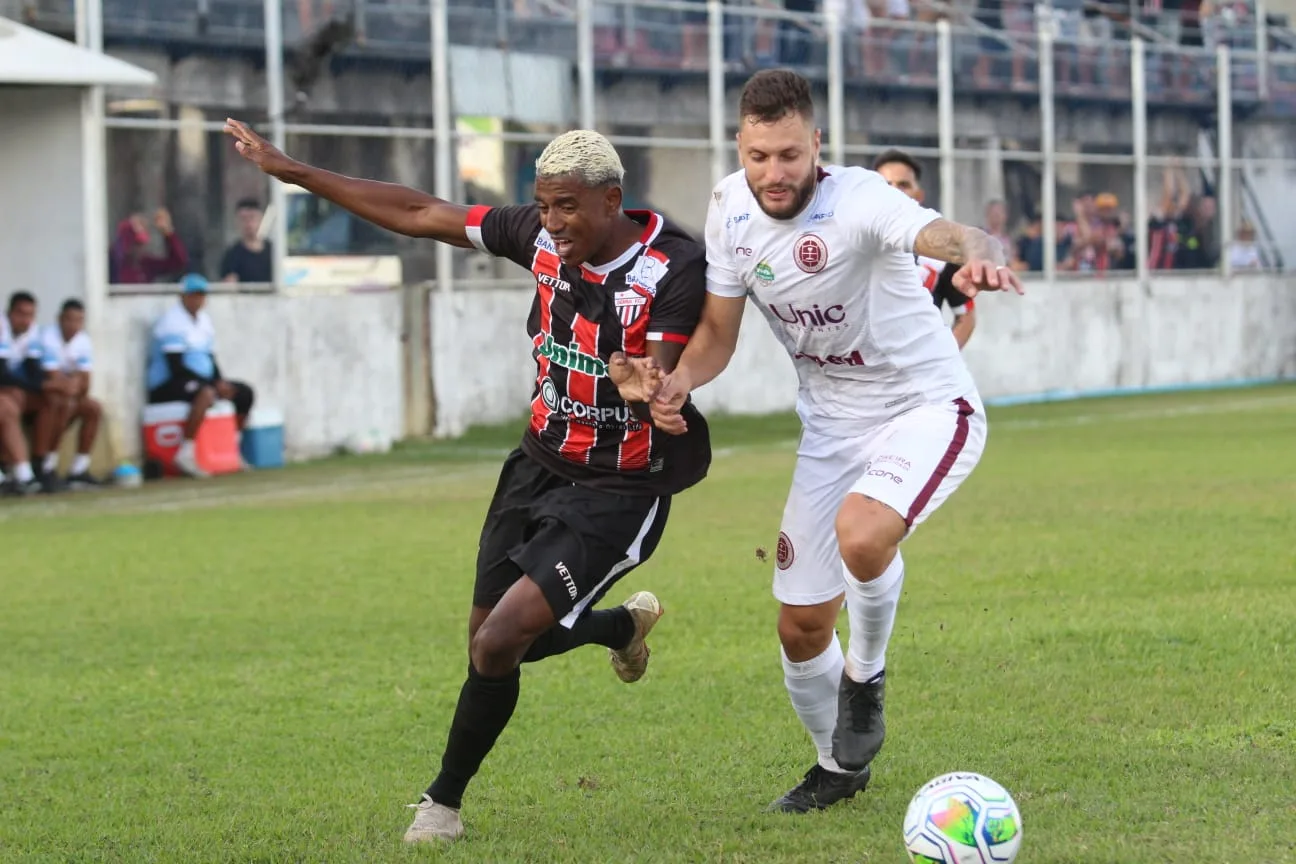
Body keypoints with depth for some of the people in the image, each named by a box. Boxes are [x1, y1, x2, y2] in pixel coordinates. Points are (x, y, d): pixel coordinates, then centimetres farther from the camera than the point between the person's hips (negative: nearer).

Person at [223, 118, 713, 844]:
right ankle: (625, 624, 43)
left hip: (619, 493, -6)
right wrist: (291, 172, -1)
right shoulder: (543, 238, -6)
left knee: (499, 643, -15)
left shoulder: (675, 268, -21)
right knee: (492, 641, 12)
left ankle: (445, 803, 8)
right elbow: (420, 214, 0)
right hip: (539, 467, 6)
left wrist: (646, 388, -51)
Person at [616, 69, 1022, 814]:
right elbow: (718, 334, 4)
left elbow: (942, 232, -47)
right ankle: (840, 764, 36)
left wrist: (979, 253, -71)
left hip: (927, 408, -6)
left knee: (860, 535, -36)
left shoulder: (859, 201, -26)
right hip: (832, 424, 6)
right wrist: (678, 381, -18)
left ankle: (866, 676, -4)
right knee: (801, 626, 6)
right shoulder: (731, 207, -7)